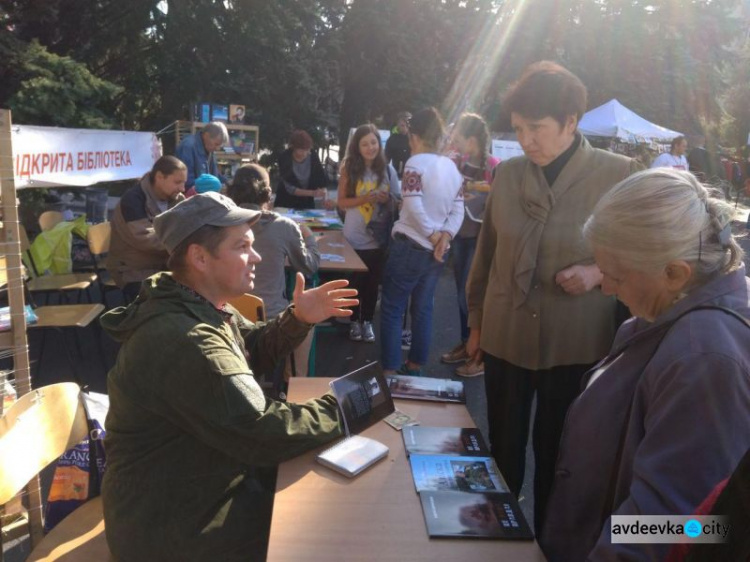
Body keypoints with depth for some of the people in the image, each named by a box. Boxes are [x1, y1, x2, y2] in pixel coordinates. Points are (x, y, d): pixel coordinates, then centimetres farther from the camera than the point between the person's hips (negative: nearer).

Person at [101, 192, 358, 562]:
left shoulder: (198, 307, 1)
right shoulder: (183, 341, -32)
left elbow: (255, 351, 15)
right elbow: (263, 435, -32)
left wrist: (298, 319, -5)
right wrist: (343, 409, -18)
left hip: (201, 483, 9)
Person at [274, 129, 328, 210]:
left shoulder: (313, 157, -15)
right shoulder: (284, 158, -22)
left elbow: (321, 180, -10)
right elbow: (289, 188, -24)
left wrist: (323, 191, -30)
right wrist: (312, 193, -33)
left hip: (307, 202, 2)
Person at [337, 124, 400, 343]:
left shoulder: (387, 170, -2)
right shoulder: (349, 168, -5)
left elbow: (397, 202, 5)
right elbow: (341, 202, -5)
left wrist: (387, 200, -17)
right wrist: (365, 198, -19)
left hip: (379, 237, 1)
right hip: (355, 238, -1)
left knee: (373, 282, 11)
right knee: (355, 282, 10)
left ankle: (367, 321, 27)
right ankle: (354, 320, 28)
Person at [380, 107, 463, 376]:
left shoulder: (416, 163, -10)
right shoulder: (451, 166, 10)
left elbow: (414, 207, -20)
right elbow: (458, 210, 3)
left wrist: (434, 235, -11)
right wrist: (445, 237, -8)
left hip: (410, 246, -6)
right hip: (435, 250, 7)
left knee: (392, 309, 2)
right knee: (423, 308, 15)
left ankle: (389, 370, 3)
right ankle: (415, 366, 23)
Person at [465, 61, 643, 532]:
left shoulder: (620, 175, -9)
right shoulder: (507, 174, 1)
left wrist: (600, 272, -17)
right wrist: (476, 322, 14)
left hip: (576, 346, -2)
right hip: (506, 339, 3)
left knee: (557, 457, 13)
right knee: (502, 453, 15)